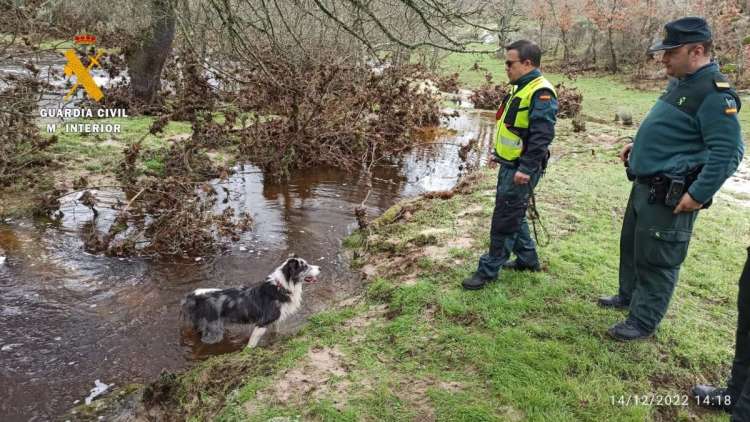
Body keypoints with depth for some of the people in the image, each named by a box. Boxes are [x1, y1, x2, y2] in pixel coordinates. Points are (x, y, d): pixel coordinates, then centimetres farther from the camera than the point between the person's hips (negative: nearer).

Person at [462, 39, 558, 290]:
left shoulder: (541, 93, -19)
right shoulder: (521, 89, 13)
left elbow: (542, 136, -26)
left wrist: (526, 169, -29)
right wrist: (499, 152, 22)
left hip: (520, 171, -10)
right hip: (509, 166, 10)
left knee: (504, 220, -2)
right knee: (514, 215, 19)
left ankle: (489, 270, 8)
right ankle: (528, 259, 34)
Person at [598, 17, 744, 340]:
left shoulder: (714, 92, -19)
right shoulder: (681, 83, 12)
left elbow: (728, 151, -22)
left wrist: (699, 194, -23)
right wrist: (639, 145, 16)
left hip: (670, 197, -10)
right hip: (645, 186, 10)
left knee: (655, 259, 1)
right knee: (631, 245, 23)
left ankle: (643, 322, 16)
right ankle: (629, 296, 42)